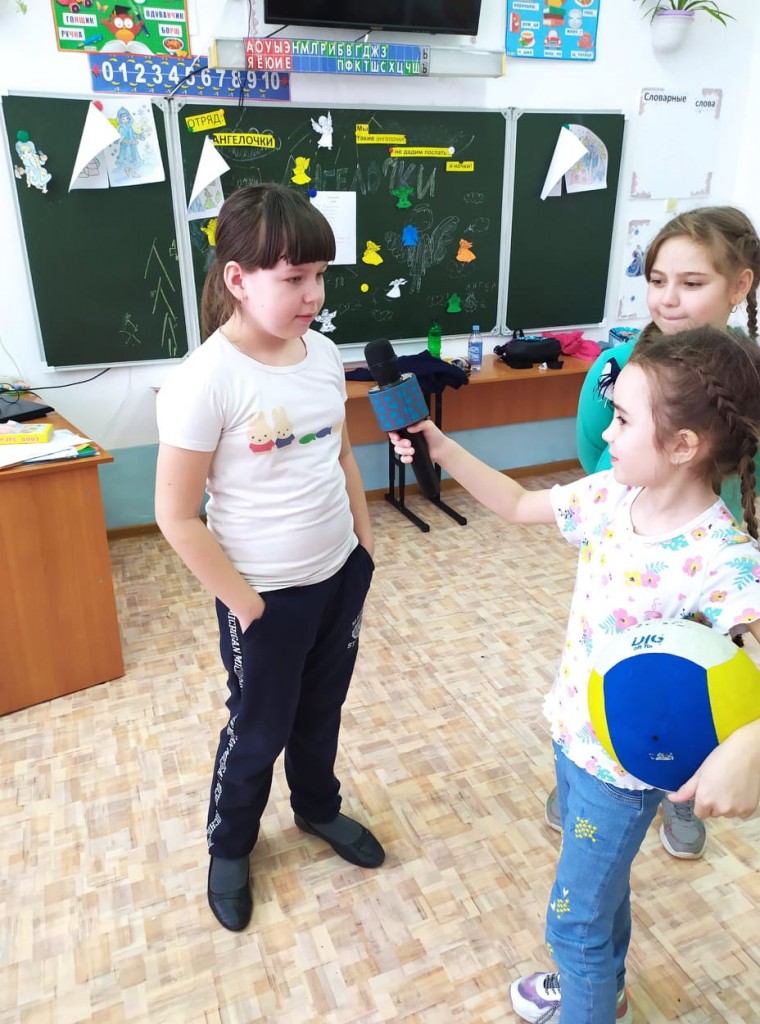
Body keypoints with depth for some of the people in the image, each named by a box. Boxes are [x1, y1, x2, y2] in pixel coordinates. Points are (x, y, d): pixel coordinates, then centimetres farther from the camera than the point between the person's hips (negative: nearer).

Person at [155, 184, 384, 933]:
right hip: (268, 597, -5)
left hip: (340, 576, 6)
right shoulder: (203, 381, -23)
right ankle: (228, 848, 45)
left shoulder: (324, 354, -3)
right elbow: (178, 517, -19)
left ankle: (318, 809, 53)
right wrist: (244, 605, -15)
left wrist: (366, 547, 8)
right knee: (259, 730, 16)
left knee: (321, 711, 25)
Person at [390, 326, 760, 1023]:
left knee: (574, 919, 15)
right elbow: (519, 505, 3)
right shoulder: (612, 496, -11)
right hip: (575, 732, 7)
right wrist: (444, 451, -4)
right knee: (599, 882, 32)